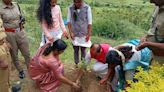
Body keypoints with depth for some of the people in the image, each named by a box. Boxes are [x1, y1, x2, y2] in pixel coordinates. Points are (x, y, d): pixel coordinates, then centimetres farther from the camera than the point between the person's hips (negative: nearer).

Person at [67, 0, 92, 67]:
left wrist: (89, 34, -8)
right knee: (76, 50, 9)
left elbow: (89, 22, -7)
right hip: (74, 33, 1)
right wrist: (70, 32, -10)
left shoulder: (87, 8, -9)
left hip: (84, 33, -1)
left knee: (83, 49, 7)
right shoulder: (70, 8, -4)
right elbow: (69, 21, -2)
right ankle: (76, 64, 25)